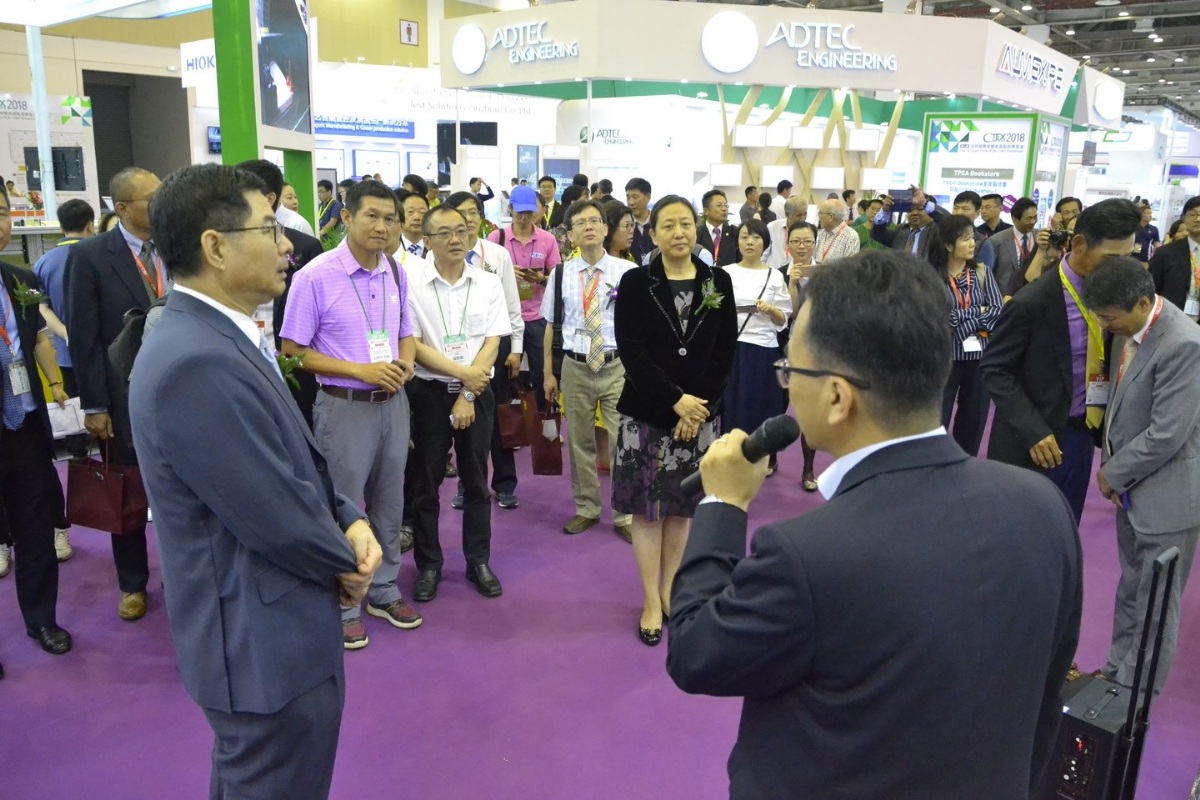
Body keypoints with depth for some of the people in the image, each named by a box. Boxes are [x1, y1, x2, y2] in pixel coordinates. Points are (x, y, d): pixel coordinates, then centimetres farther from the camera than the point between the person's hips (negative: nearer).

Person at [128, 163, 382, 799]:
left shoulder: (215, 338, 5)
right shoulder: (198, 363, -29)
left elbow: (296, 459, 11)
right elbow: (280, 520, -27)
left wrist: (349, 521, -4)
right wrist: (346, 564, -8)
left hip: (259, 627, 10)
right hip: (267, 644, -10)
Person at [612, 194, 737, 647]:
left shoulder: (718, 282, 3)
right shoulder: (635, 283, -3)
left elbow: (725, 352, 0)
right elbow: (631, 351, -10)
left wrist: (699, 407, -10)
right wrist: (675, 400, -16)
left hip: (701, 412, 2)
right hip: (647, 413, -2)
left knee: (682, 507, 11)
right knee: (647, 508, 4)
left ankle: (669, 589, 27)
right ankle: (651, 601, 17)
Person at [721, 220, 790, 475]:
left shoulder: (775, 276, 5)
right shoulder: (726, 273, 5)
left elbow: (783, 320, 5)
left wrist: (770, 309, -14)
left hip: (763, 349, 0)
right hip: (732, 347, 0)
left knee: (762, 406, 5)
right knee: (732, 405, 2)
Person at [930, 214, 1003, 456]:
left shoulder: (982, 272, 4)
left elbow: (999, 312, -5)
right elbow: (939, 316, -19)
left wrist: (960, 321, -15)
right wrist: (979, 311, -11)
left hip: (979, 357, 4)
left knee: (973, 423, 14)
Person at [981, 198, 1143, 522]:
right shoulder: (1032, 302, -19)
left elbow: (1107, 358, 10)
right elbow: (994, 370, -15)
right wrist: (1033, 430, -22)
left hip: (1082, 434, 6)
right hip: (1033, 440, -6)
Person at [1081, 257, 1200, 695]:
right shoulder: (1128, 328, 0)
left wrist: (1113, 475, -12)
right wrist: (1109, 461, 1)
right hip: (1131, 486, 8)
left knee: (1155, 607, 7)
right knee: (1131, 590, 21)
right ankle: (1117, 673, 36)